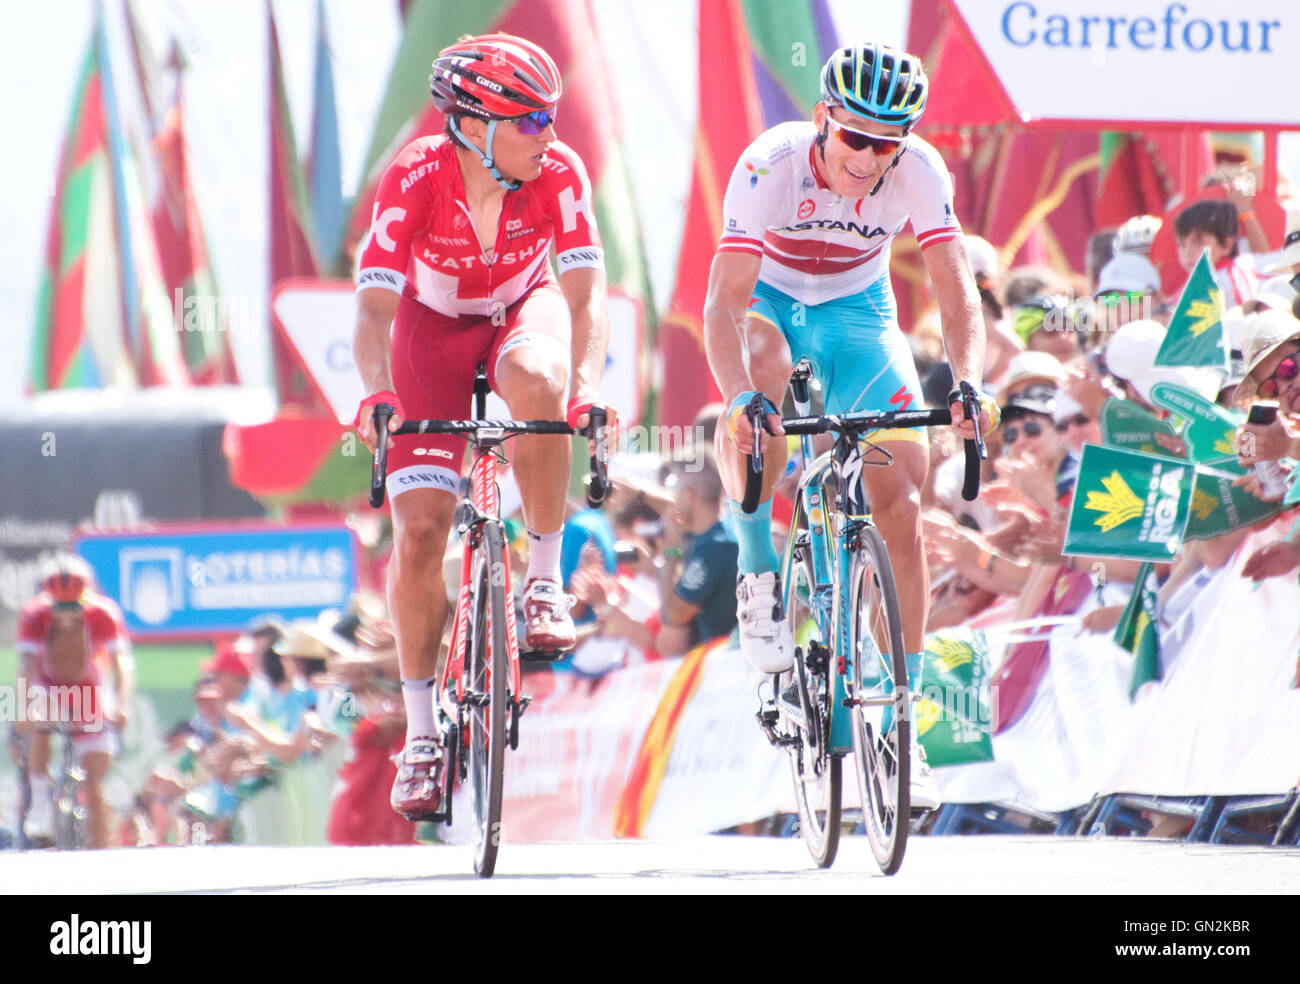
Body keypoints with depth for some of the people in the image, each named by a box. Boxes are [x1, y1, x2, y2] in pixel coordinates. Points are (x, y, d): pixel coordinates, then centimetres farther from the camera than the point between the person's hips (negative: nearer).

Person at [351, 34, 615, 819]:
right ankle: (421, 733, 4)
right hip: (435, 321, 0)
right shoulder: (416, 180, -29)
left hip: (522, 307, 0)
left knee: (537, 381, -39)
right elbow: (375, 307, -33)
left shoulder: (558, 173, -26)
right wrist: (378, 397, -50)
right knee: (420, 529, -11)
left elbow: (585, 291, -31)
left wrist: (588, 388, -48)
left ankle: (546, 578, -20)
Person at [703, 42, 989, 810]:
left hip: (856, 310, 2)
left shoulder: (919, 172, -25)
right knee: (760, 389, -40)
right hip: (768, 298, -2)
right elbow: (725, 301, -37)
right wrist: (741, 398, -54)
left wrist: (967, 383, -47)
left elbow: (958, 293, -28)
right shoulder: (772, 165, -32)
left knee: (902, 504, -12)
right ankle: (758, 568, -17)